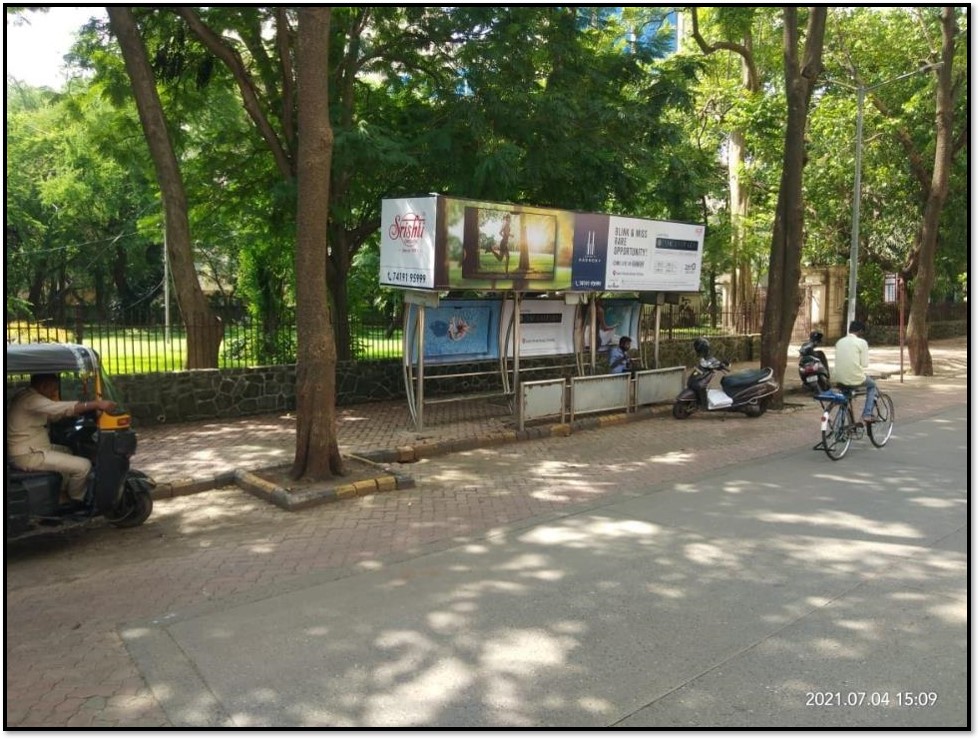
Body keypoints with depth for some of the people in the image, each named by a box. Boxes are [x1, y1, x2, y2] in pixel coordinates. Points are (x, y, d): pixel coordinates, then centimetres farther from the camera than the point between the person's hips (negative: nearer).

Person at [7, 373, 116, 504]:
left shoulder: (28, 396, 11)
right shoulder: (31, 399, -21)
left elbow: (53, 414, 17)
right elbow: (62, 408, -32)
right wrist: (96, 404, -35)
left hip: (31, 449, 11)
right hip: (28, 456, -11)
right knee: (83, 465, -15)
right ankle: (76, 501, 9)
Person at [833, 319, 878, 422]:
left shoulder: (839, 341, 10)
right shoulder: (861, 342, -6)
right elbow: (864, 364, -6)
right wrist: (864, 374, 15)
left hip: (839, 379, 5)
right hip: (855, 379, -5)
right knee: (872, 386, 25)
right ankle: (867, 414, 15)